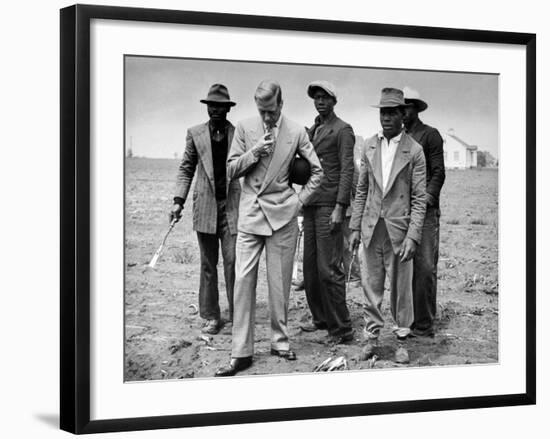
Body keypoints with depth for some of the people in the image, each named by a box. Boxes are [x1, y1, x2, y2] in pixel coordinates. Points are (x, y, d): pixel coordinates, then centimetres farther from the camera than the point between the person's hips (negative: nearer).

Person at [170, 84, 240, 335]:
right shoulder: (195, 134, 8)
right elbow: (186, 169, 11)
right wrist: (178, 200, 1)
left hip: (232, 205, -2)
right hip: (205, 206, 2)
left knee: (233, 261, -7)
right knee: (208, 264, 6)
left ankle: (237, 315, 2)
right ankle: (211, 317, 14)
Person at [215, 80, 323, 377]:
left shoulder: (296, 132, 1)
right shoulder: (244, 128, 3)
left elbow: (317, 171, 9)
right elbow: (231, 171, 3)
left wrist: (300, 200, 2)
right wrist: (254, 152, -12)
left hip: (282, 214, 0)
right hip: (250, 213, 1)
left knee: (279, 283, 4)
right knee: (243, 280, -5)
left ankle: (280, 341, 19)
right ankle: (241, 353, -2)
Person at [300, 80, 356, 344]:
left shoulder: (342, 130, -3)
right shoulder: (311, 130, 19)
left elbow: (347, 170, -10)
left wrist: (339, 207, -17)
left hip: (329, 206, -7)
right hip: (310, 204, 7)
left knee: (329, 268, -9)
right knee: (310, 266, 8)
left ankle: (341, 329, -3)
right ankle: (320, 318, 20)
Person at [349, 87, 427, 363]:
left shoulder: (414, 151, -5)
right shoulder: (370, 146, 7)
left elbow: (419, 198, -6)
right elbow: (361, 190, 12)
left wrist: (412, 236, -13)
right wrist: (355, 227, 8)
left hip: (399, 227, -3)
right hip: (371, 227, 4)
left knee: (400, 288, 4)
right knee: (371, 285, 9)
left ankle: (402, 340, 17)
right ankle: (372, 336, 20)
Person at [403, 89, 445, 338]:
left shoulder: (430, 135, 3)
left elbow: (438, 172, -3)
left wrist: (428, 198, -16)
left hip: (425, 209, -5)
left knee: (425, 267, -9)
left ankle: (424, 326, -5)